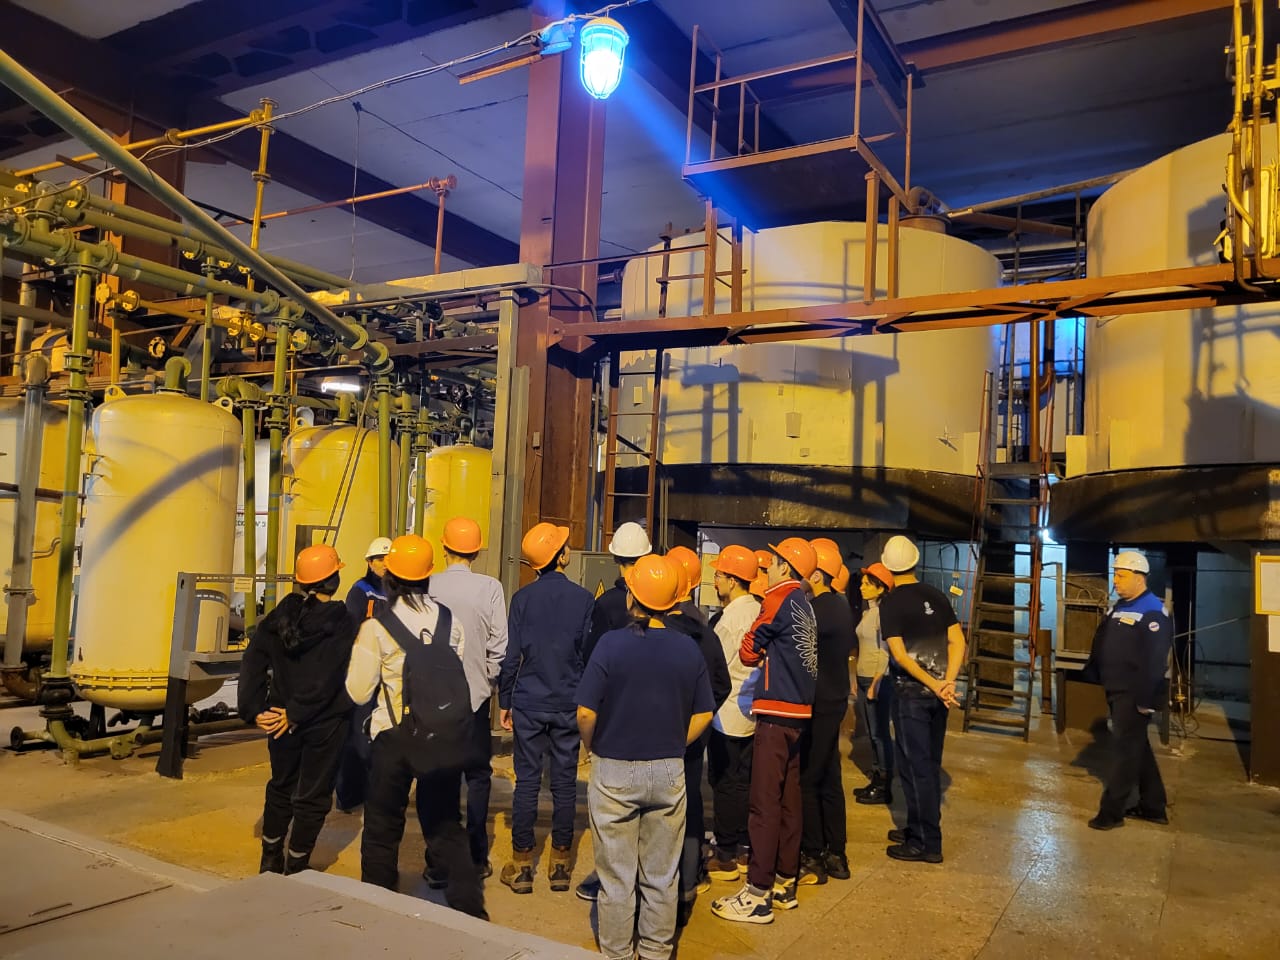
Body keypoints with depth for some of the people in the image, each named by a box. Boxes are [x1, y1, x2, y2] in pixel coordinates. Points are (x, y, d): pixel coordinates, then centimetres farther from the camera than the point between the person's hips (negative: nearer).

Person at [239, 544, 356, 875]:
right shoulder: (341, 622, -15)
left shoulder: (280, 614, 0)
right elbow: (328, 678, -20)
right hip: (324, 722, -5)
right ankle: (296, 869, 16)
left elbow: (253, 662, -5)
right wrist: (295, 713, -13)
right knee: (313, 796, 9)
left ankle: (270, 862, 32)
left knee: (280, 787, 22)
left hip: (281, 719, 5)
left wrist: (253, 709, -6)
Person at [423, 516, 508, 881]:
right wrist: (489, 680, 7)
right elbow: (499, 646, -9)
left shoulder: (428, 587, -8)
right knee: (477, 776, 14)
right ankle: (476, 859, 19)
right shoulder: (490, 588, -9)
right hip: (475, 695, 0)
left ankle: (438, 864, 14)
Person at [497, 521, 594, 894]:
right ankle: (560, 864, 17)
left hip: (529, 704, 0)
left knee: (527, 781, 6)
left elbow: (510, 656, -3)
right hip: (569, 706, 0)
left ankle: (522, 865, 12)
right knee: (564, 782, 9)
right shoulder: (584, 599, -4)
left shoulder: (522, 598, -4)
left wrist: (505, 702, 7)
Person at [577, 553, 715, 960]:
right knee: (661, 877, 16)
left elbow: (586, 714, -15)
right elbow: (703, 716, 2)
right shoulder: (689, 649, -5)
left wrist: (592, 748, 3)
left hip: (614, 773, -3)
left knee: (617, 878, 11)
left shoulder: (612, 643, -15)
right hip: (669, 773, 3)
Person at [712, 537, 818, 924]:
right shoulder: (804, 603, 12)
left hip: (777, 711, -8)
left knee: (764, 803, -4)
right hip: (799, 710, 8)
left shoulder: (779, 599, -10)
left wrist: (757, 653, 14)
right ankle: (785, 884, 23)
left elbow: (748, 653, -5)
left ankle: (758, 895, 0)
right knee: (788, 798, 14)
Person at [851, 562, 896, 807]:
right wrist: (858, 680, 14)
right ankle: (876, 781, 23)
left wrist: (875, 684, -19)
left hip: (878, 680, -9)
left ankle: (884, 788, 8)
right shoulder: (867, 612, 11)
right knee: (871, 733, 13)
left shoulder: (882, 613, -14)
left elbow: (885, 652, -17)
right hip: (864, 678, 9)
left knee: (880, 733, -1)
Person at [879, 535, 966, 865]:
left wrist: (934, 685, -17)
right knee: (930, 763, 16)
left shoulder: (890, 603, -10)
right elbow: (958, 641, -1)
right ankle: (919, 829, 28)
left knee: (915, 767, 2)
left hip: (911, 692, -6)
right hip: (938, 692, 6)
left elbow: (899, 654, -17)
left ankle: (927, 843, 7)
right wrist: (948, 681, -9)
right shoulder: (936, 595, 5)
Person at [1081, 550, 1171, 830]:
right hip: (1116, 691, 10)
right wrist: (1091, 673, 14)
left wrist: (1146, 699, -24)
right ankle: (1153, 806, 28)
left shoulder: (1153, 612, -17)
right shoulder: (1119, 607, 13)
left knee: (1125, 750, -4)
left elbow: (1154, 661, -22)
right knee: (1137, 748, 17)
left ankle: (1111, 811, 1)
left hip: (1134, 695, -10)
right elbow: (1101, 646, 19)